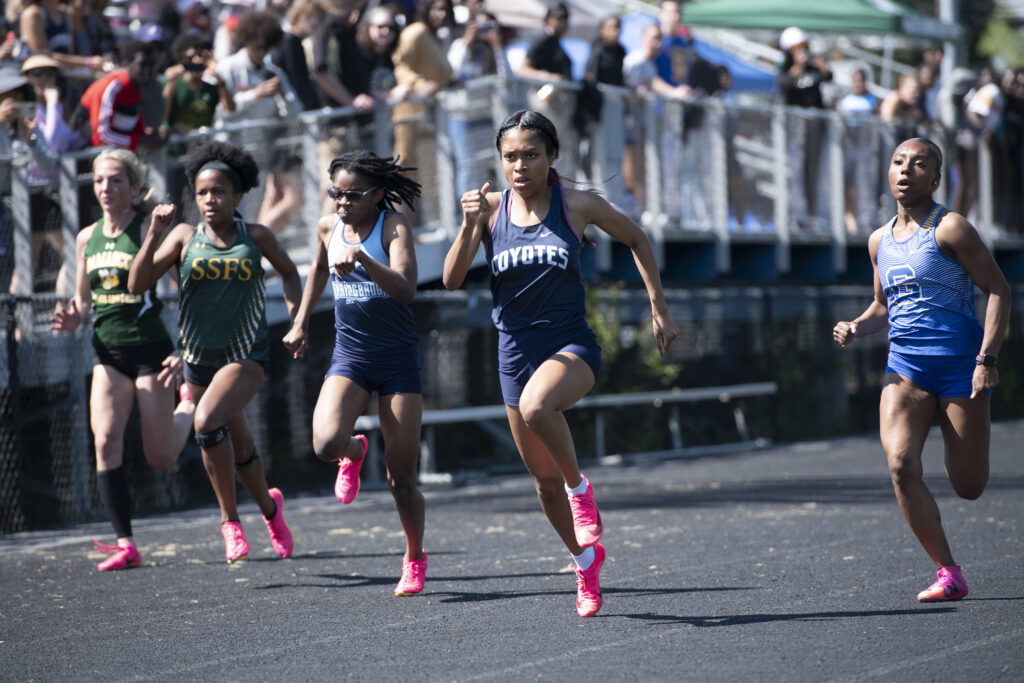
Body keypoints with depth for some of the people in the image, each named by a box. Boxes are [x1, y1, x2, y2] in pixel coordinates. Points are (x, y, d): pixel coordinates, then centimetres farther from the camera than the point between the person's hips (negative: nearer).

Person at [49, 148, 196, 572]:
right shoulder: (87, 239, 8)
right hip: (108, 352, 5)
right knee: (105, 442, -13)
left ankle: (190, 405, 36)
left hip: (150, 349, -5)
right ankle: (125, 544, -10)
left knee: (160, 458, 3)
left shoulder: (150, 229, -9)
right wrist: (72, 320, -4)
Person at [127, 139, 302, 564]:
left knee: (208, 420, -27)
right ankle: (269, 507, 43)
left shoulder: (256, 237, -1)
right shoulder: (184, 237, -1)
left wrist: (294, 311, 2)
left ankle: (230, 519, -12)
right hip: (198, 355, 3)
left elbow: (288, 272, 18)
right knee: (237, 445, 14)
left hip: (247, 355, -3)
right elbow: (137, 285, -8)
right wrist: (155, 235, -19)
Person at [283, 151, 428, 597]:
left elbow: (406, 290, -29)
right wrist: (300, 323, 24)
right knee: (325, 444, -24)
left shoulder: (394, 225, -13)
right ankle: (354, 453, 14)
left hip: (398, 360, -3)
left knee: (401, 478, -1)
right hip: (349, 356, 3)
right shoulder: (328, 227, 2)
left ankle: (415, 557, 24)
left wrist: (361, 257, -42)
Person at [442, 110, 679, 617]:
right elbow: (452, 280, -6)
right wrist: (469, 226, -21)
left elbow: (635, 239, 11)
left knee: (536, 407, -37)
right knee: (544, 483, 9)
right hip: (516, 349, 3)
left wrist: (659, 307, 9)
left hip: (571, 343, -3)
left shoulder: (578, 206, -5)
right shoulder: (491, 208, -1)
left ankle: (580, 488, -10)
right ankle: (586, 563, 33)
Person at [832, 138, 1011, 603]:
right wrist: (856, 328, 3)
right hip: (905, 366, 4)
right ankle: (949, 574, -9)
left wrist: (987, 359, -17)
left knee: (968, 487, -1)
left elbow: (998, 291, -8)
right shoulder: (880, 241, 12)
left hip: (960, 364, -4)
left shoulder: (950, 229, -7)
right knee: (900, 464, -19)